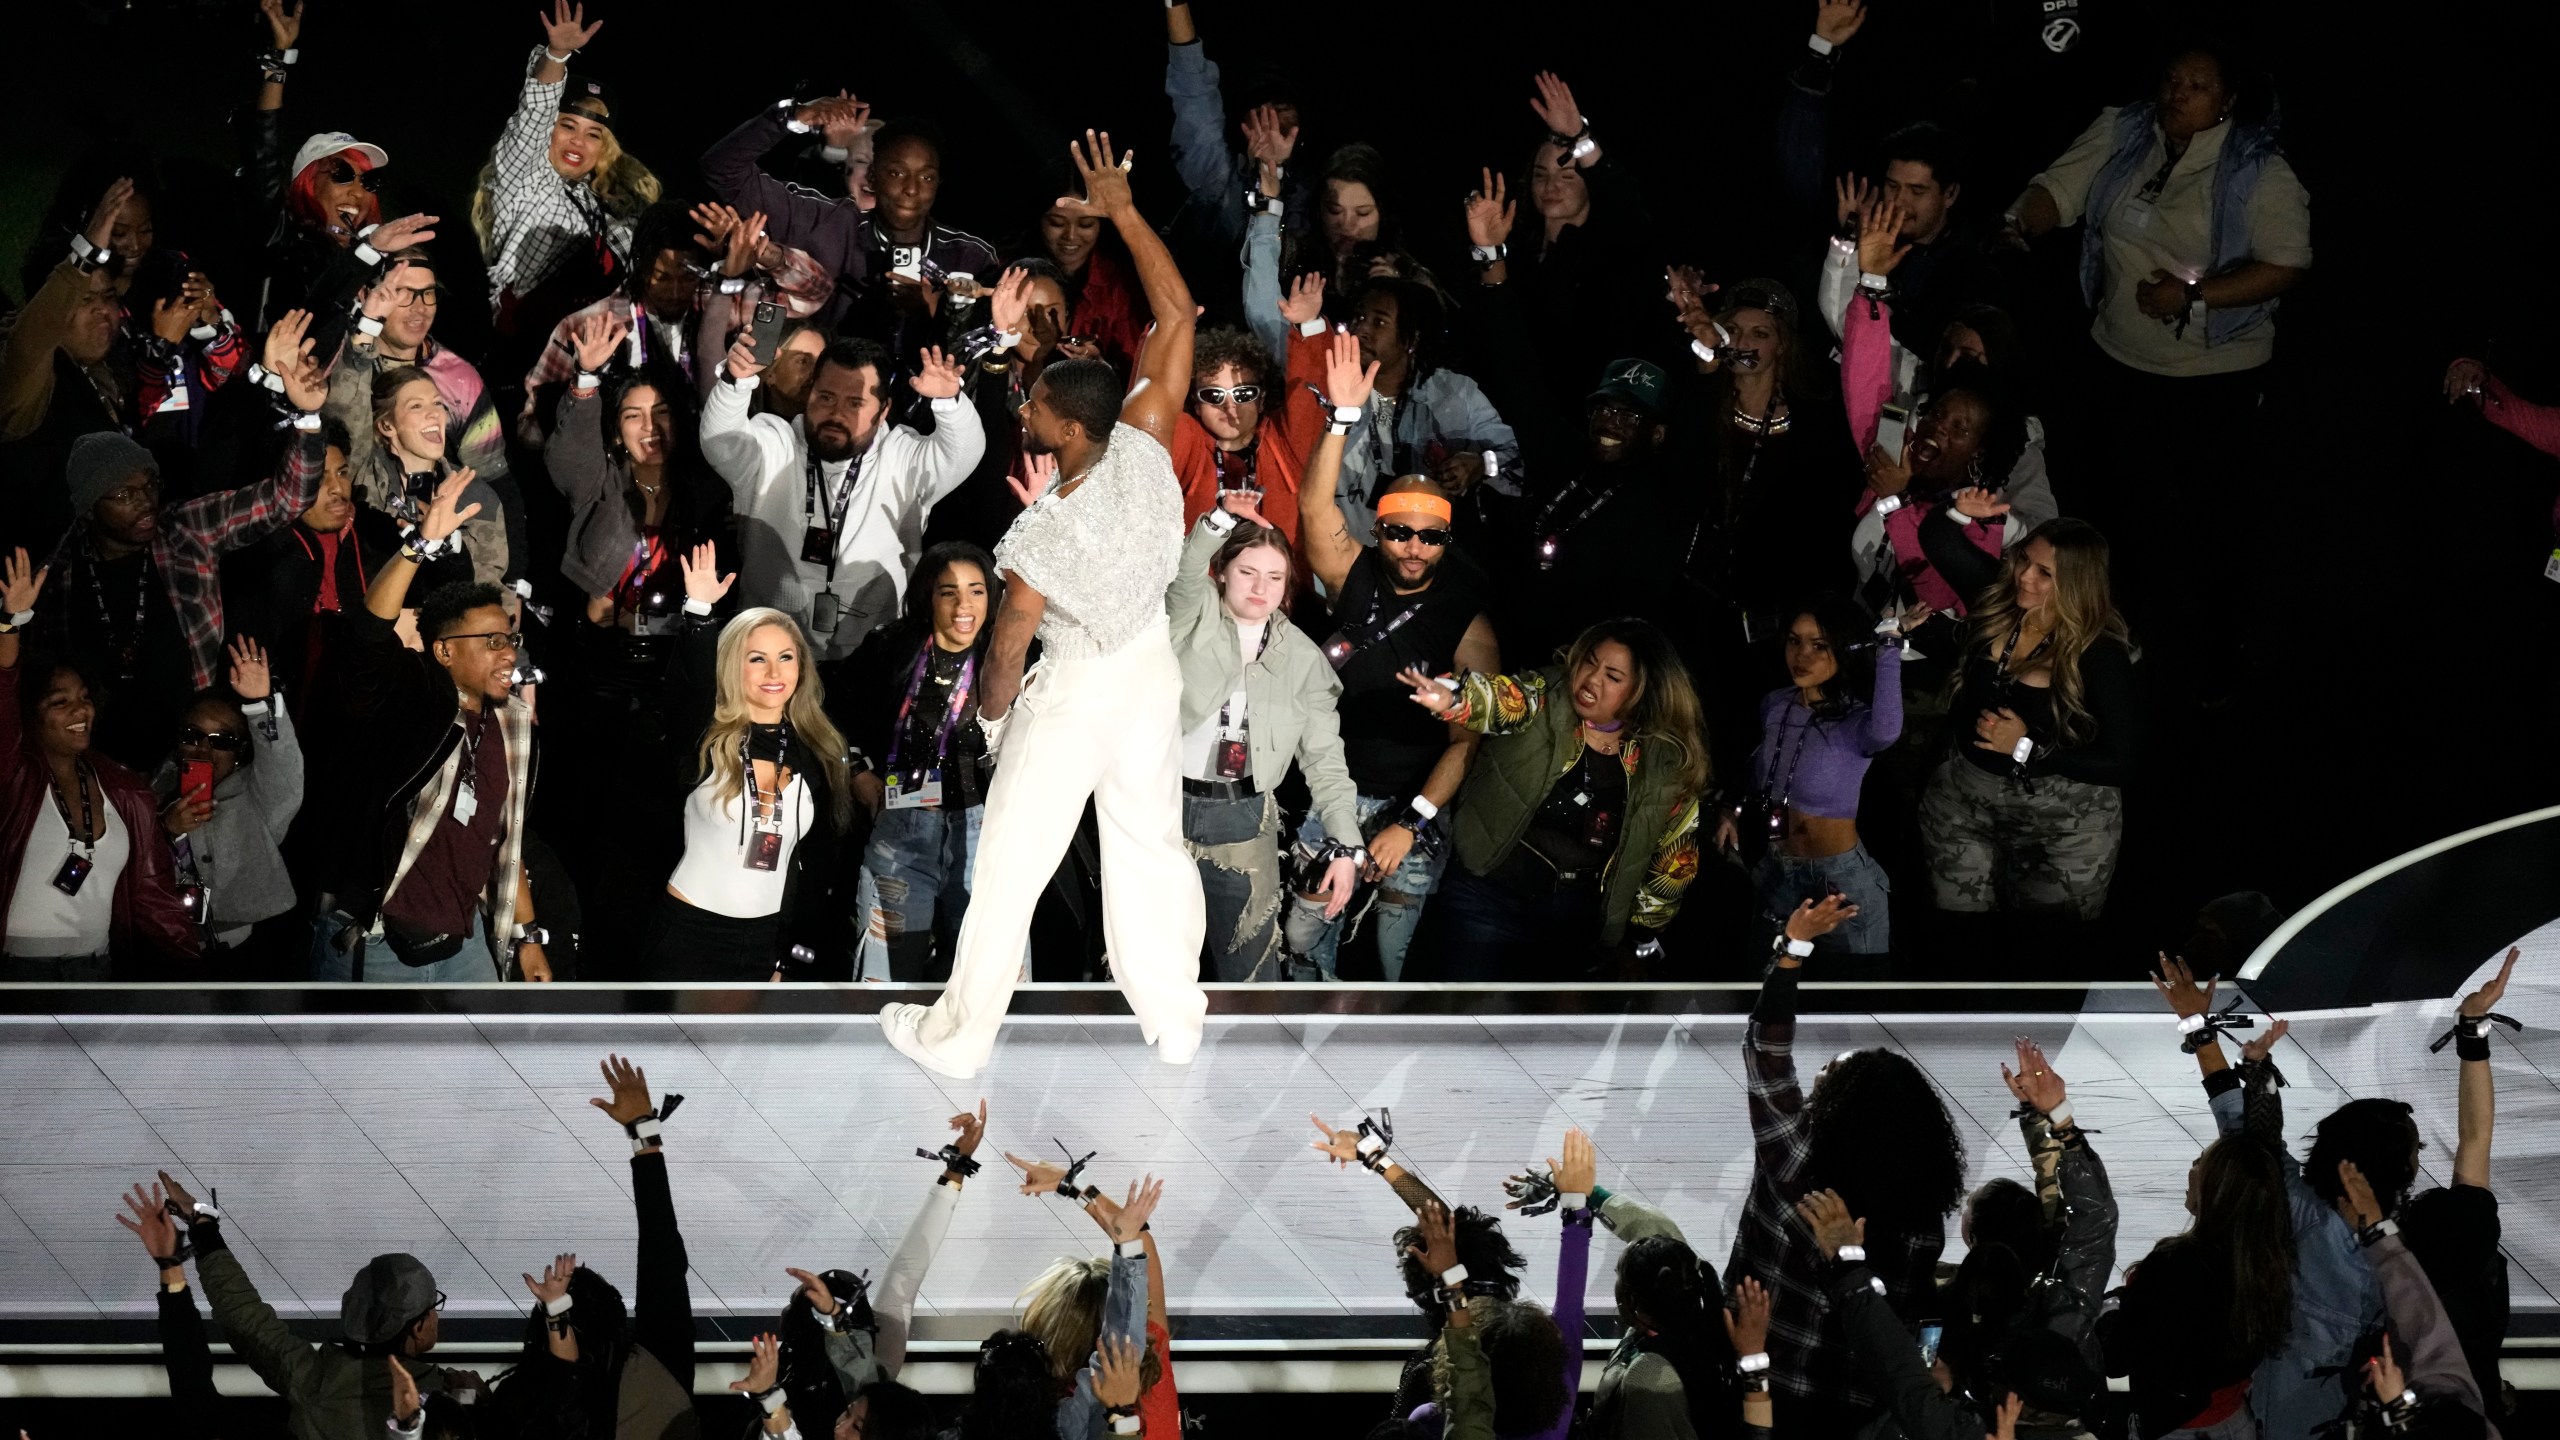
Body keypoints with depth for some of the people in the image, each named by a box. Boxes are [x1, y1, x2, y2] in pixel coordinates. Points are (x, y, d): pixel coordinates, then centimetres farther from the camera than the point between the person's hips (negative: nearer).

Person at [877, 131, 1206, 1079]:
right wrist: (1124, 212, -12)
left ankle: (957, 1037, 17)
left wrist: (992, 712, 5)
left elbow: (1007, 650, -16)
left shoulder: (1039, 541, -30)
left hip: (1075, 696, -5)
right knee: (1151, 846, 19)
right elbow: (1177, 315, -14)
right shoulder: (1144, 449, -20)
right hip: (1154, 672, 5)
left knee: (1010, 868, 7)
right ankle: (1174, 1021, 29)